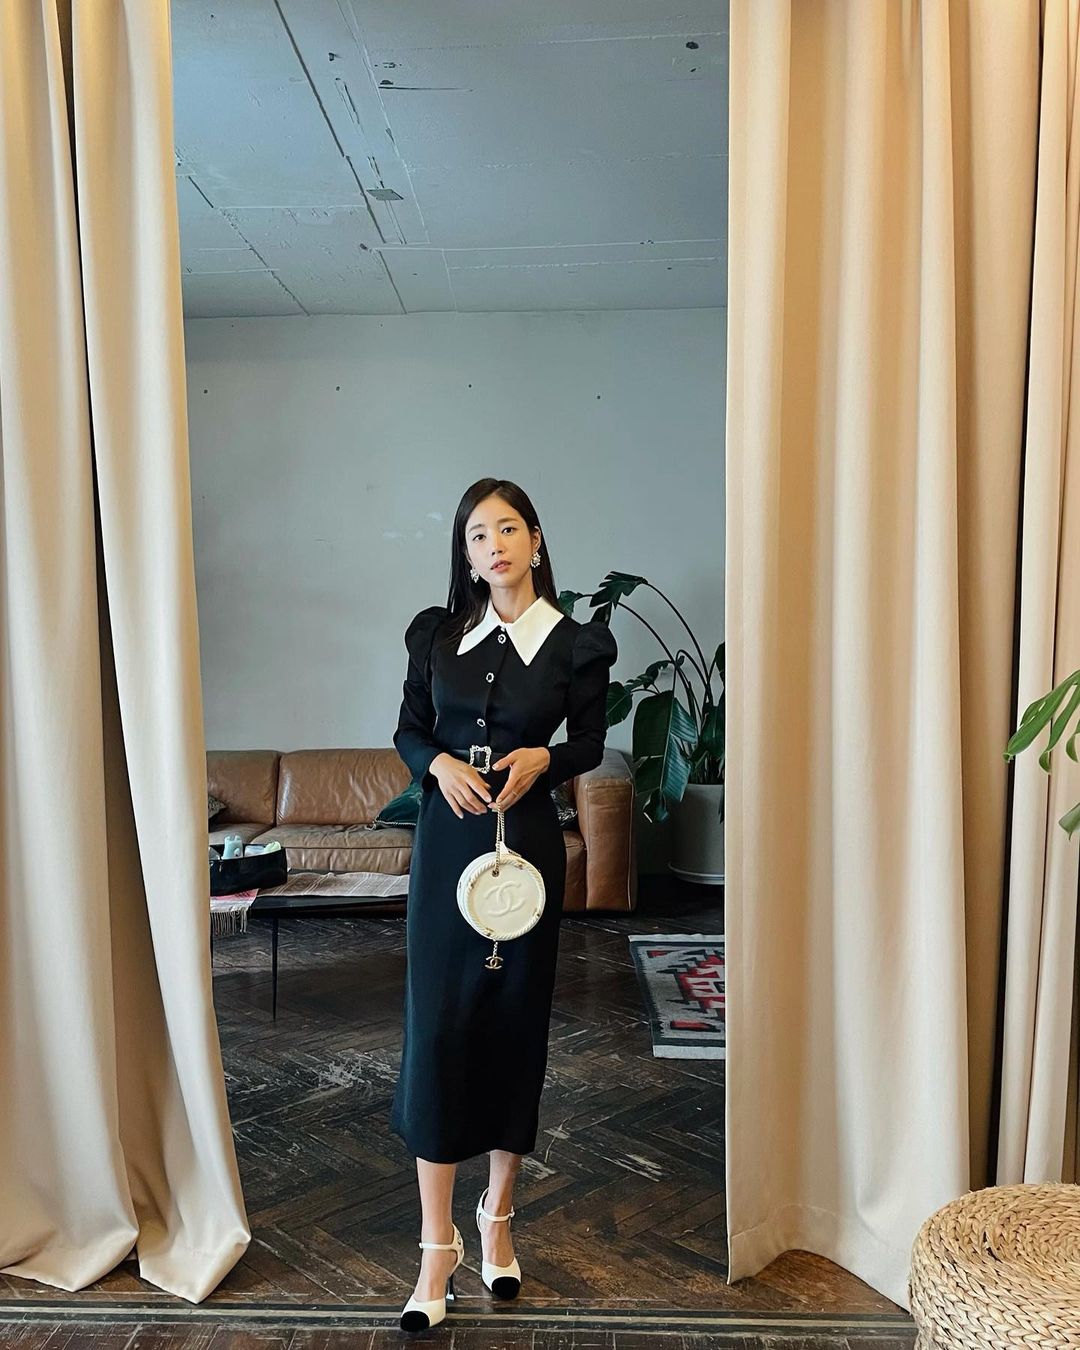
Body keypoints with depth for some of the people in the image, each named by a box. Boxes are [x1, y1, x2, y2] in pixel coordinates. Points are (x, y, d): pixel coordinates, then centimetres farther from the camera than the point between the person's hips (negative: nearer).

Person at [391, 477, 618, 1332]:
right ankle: (438, 1248, 11)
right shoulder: (438, 633, 3)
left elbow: (589, 743, 7)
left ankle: (498, 1219, 30)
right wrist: (439, 764, -12)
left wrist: (542, 759, -13)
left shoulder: (575, 643, -2)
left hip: (527, 842, -1)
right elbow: (409, 731, 9)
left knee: (515, 1026, 9)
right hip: (446, 837, 1)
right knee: (437, 1027, -1)